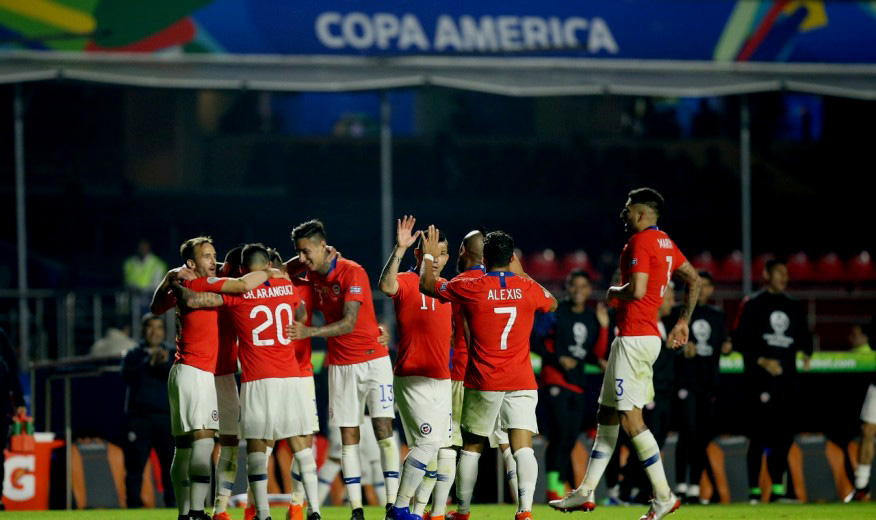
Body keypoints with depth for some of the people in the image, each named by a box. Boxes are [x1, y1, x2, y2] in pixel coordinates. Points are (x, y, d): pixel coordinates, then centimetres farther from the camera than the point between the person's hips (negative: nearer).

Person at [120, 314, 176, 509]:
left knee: (171, 465, -5)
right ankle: (133, 506, 0)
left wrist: (166, 364, -21)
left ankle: (173, 506, -3)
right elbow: (128, 377, -7)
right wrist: (149, 363, -18)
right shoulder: (133, 355, 12)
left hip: (167, 419, 0)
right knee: (135, 466, -3)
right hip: (139, 418, 0)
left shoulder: (173, 354, 13)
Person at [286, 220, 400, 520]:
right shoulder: (313, 274, 2)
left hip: (373, 359, -6)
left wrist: (309, 332, -35)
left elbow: (348, 324, -24)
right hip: (340, 365, 6)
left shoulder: (352, 273, -17)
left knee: (383, 429, -10)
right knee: (348, 438, 1)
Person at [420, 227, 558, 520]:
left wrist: (429, 257, 27)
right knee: (523, 447, -7)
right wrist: (521, 275, 31)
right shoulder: (528, 288, 1)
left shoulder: (471, 288, -5)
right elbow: (552, 304, 26)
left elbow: (427, 286, 10)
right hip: (521, 382, 1)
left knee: (471, 446, 15)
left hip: (483, 384, -1)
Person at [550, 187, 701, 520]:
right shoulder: (665, 243, 16)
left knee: (630, 417, -11)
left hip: (634, 339, -10)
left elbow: (636, 290, -24)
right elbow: (694, 281, 20)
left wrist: (613, 292, -4)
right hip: (648, 336, 10)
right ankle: (586, 492, 18)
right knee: (607, 414, 14)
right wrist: (683, 322, 22)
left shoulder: (640, 243, -14)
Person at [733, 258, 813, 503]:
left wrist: (806, 353, -3)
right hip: (760, 379, -5)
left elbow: (804, 336, 19)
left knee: (784, 435, 2)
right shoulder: (753, 304, 0)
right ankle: (754, 488, -3)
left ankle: (777, 487, 10)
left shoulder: (794, 307, 17)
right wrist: (762, 361, -14)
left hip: (786, 377, 5)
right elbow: (740, 340, -4)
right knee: (760, 434, -8)